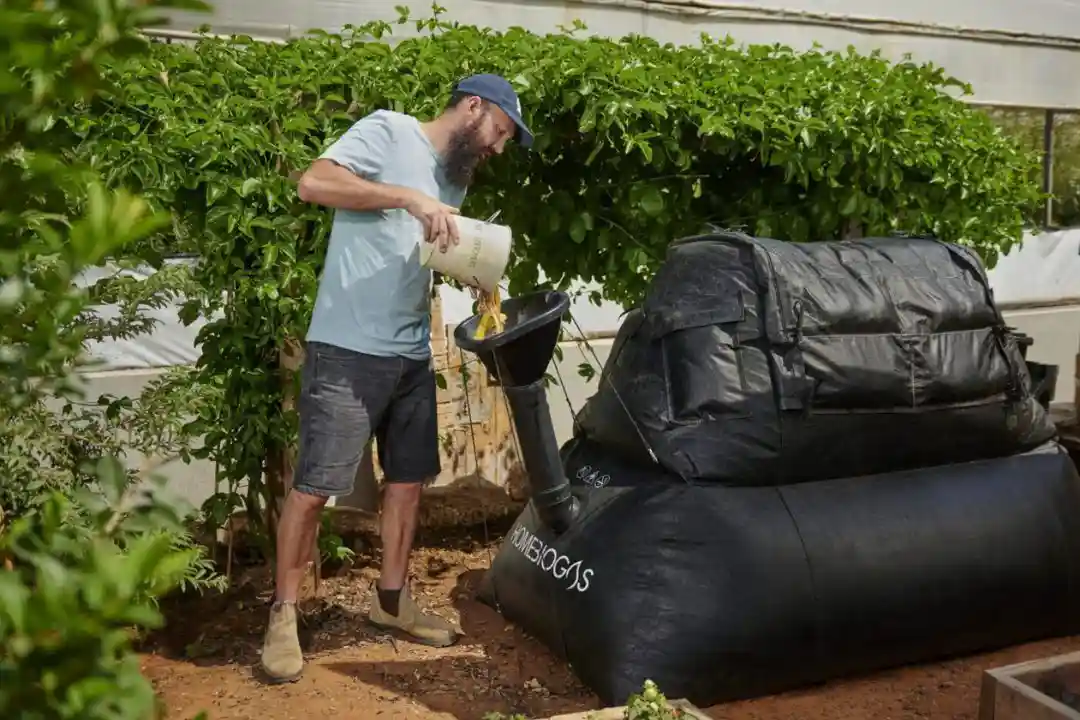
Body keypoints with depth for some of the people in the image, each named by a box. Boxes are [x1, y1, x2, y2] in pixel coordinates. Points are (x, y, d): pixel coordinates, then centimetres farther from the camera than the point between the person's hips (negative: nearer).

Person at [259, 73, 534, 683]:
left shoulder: (457, 178, 17)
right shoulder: (388, 131, -6)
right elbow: (313, 183, -18)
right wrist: (409, 198, -23)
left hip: (414, 355, 8)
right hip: (348, 351, -8)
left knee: (409, 480, 14)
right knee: (315, 486, -3)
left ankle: (393, 598, 30)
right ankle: (284, 615, 13)